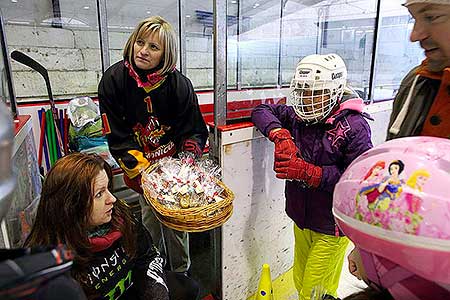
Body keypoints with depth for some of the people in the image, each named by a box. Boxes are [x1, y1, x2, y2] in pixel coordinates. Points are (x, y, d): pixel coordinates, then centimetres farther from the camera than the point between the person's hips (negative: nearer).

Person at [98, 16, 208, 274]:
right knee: (150, 213, 7)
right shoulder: (113, 80, -13)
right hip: (140, 164, 1)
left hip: (174, 162, 0)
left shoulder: (180, 85, -14)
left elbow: (195, 131, -5)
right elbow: (118, 137, -12)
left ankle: (181, 272, 28)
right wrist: (141, 170, -21)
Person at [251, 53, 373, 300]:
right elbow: (262, 111, 3)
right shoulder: (299, 115, -2)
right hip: (301, 219, 6)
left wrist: (308, 172, -27)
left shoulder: (354, 127, -19)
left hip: (332, 227, -6)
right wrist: (279, 134, -16)